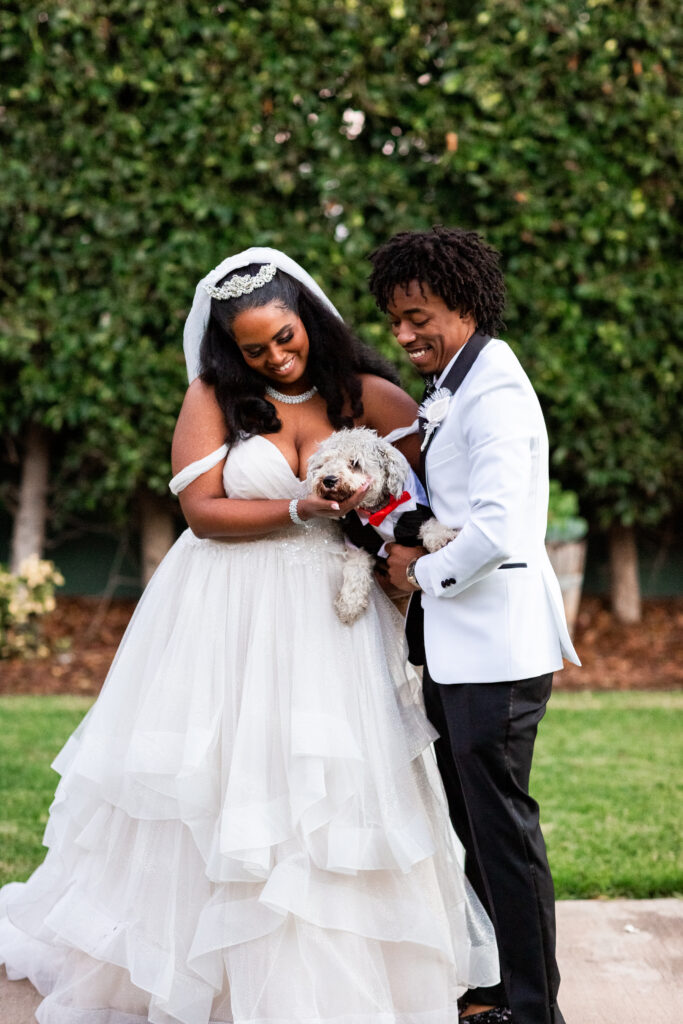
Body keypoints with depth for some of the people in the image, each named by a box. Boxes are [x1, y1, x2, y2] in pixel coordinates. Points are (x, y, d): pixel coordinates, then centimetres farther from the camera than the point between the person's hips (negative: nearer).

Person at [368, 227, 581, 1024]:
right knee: (471, 823, 16)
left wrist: (424, 574, -11)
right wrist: (411, 554, 9)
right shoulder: (449, 388, 15)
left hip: (497, 641, -10)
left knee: (501, 823, -3)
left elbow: (495, 533, -25)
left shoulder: (494, 392, -16)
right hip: (457, 642, 10)